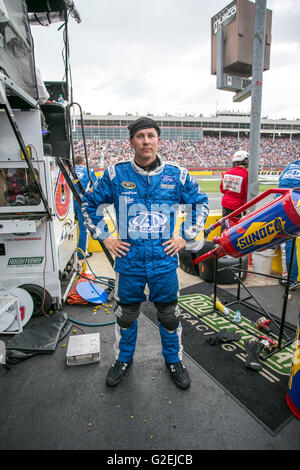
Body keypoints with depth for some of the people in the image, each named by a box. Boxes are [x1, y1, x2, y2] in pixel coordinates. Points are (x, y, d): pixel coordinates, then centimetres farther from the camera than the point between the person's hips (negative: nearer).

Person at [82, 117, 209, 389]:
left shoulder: (176, 175, -2)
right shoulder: (116, 175, -4)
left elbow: (200, 203, 10)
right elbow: (89, 204, 8)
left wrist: (186, 237, 3)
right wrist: (104, 237, 1)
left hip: (165, 261, 1)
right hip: (128, 261, 0)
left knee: (170, 315, 16)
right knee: (126, 315, 18)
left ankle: (174, 360, 42)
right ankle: (124, 359, 44)